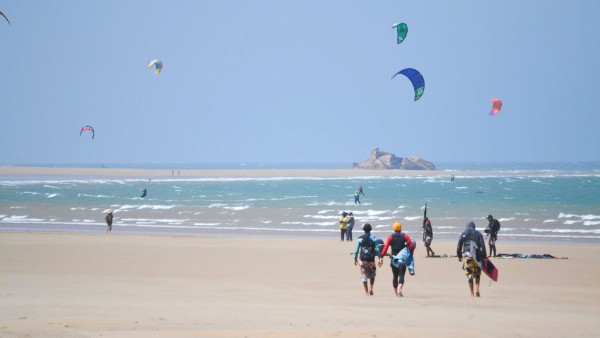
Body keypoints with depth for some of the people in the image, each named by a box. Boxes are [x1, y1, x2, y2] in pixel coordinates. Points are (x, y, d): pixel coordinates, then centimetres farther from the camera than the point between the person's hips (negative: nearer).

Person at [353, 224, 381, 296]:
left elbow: (356, 250, 0)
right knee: (372, 275, 16)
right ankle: (370, 289, 1)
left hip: (363, 260, 0)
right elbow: (377, 250, -6)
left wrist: (355, 259, 10)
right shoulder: (373, 239, -3)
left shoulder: (360, 239, -2)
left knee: (364, 276, 7)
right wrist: (380, 258, -1)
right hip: (371, 260, 0)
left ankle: (366, 292, 2)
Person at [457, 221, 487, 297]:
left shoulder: (463, 234, 6)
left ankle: (472, 293, 3)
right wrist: (484, 257, 4)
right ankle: (477, 289, -4)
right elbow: (483, 246, 2)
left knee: (469, 274, 5)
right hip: (477, 256, 1)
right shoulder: (478, 234, 8)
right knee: (477, 274, 14)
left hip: (467, 256, -1)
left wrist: (459, 256, 15)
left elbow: (459, 246, 4)